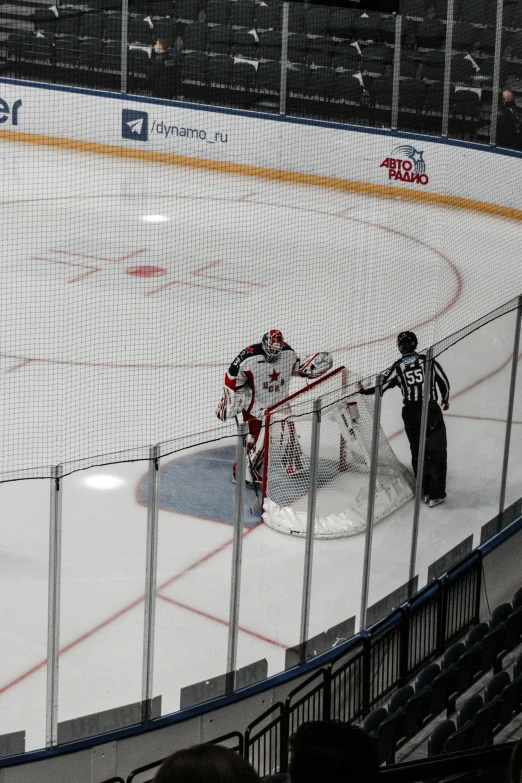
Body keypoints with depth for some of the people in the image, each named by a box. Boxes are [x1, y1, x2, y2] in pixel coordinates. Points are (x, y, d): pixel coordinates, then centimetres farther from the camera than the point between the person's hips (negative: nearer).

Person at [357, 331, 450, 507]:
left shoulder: (398, 367, 0)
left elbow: (381, 387, 2)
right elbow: (444, 382, 7)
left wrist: (363, 390, 20)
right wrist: (445, 401, 26)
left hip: (411, 413, 1)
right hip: (432, 410, -1)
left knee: (418, 452, 15)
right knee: (437, 452, 4)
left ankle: (426, 491, 20)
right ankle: (435, 494, 0)